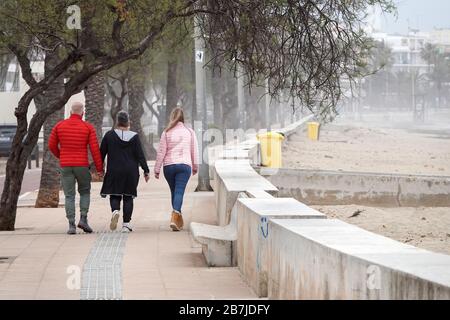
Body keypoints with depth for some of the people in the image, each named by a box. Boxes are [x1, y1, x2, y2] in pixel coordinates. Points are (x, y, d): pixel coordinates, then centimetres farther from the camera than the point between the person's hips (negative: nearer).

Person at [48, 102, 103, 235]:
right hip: (82, 165, -1)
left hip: (65, 166, 1)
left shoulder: (59, 125, 2)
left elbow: (52, 145, 7)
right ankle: (83, 219, 1)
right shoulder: (88, 127, -3)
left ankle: (71, 225, -4)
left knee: (69, 196, 5)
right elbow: (95, 149, -7)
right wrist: (99, 168, 0)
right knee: (85, 192, 17)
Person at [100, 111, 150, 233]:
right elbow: (140, 155, -3)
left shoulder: (109, 135, 0)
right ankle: (126, 224, 2)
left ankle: (115, 211, -24)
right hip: (131, 172, 0)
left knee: (114, 195, 8)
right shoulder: (134, 136, -2)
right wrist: (146, 171, 3)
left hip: (114, 172, 0)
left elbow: (102, 153, 4)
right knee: (128, 197, 6)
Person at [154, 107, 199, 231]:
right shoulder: (189, 132, 4)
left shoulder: (167, 132, 1)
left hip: (169, 165, 1)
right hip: (184, 165, -1)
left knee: (174, 191, 15)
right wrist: (195, 167, 21)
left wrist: (157, 169, 5)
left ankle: (178, 220, 23)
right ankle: (174, 217, -28)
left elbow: (161, 152, 0)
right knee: (179, 191, -8)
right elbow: (194, 151, 9)